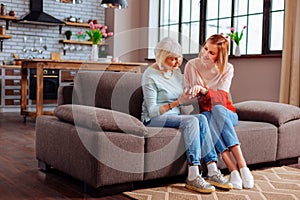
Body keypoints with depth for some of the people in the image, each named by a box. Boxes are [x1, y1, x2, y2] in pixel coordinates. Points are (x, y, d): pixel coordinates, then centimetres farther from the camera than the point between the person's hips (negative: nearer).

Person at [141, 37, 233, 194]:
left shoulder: (176, 71, 11)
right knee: (192, 121, -30)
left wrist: (190, 97, -5)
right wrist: (177, 102, -25)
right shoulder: (150, 76, -12)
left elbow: (182, 102, 17)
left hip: (175, 116, 7)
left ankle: (213, 171, -26)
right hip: (154, 119, -7)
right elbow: (152, 111, -17)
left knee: (201, 119, -22)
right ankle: (193, 177, -32)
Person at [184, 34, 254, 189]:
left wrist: (203, 90, -38)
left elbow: (221, 97, -19)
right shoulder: (191, 66, 0)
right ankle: (233, 170, -46)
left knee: (216, 109, -37)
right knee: (205, 117, -38)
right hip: (202, 113, 0)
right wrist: (192, 94, -18)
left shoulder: (227, 69, -3)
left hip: (224, 113, 0)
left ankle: (242, 165, -44)